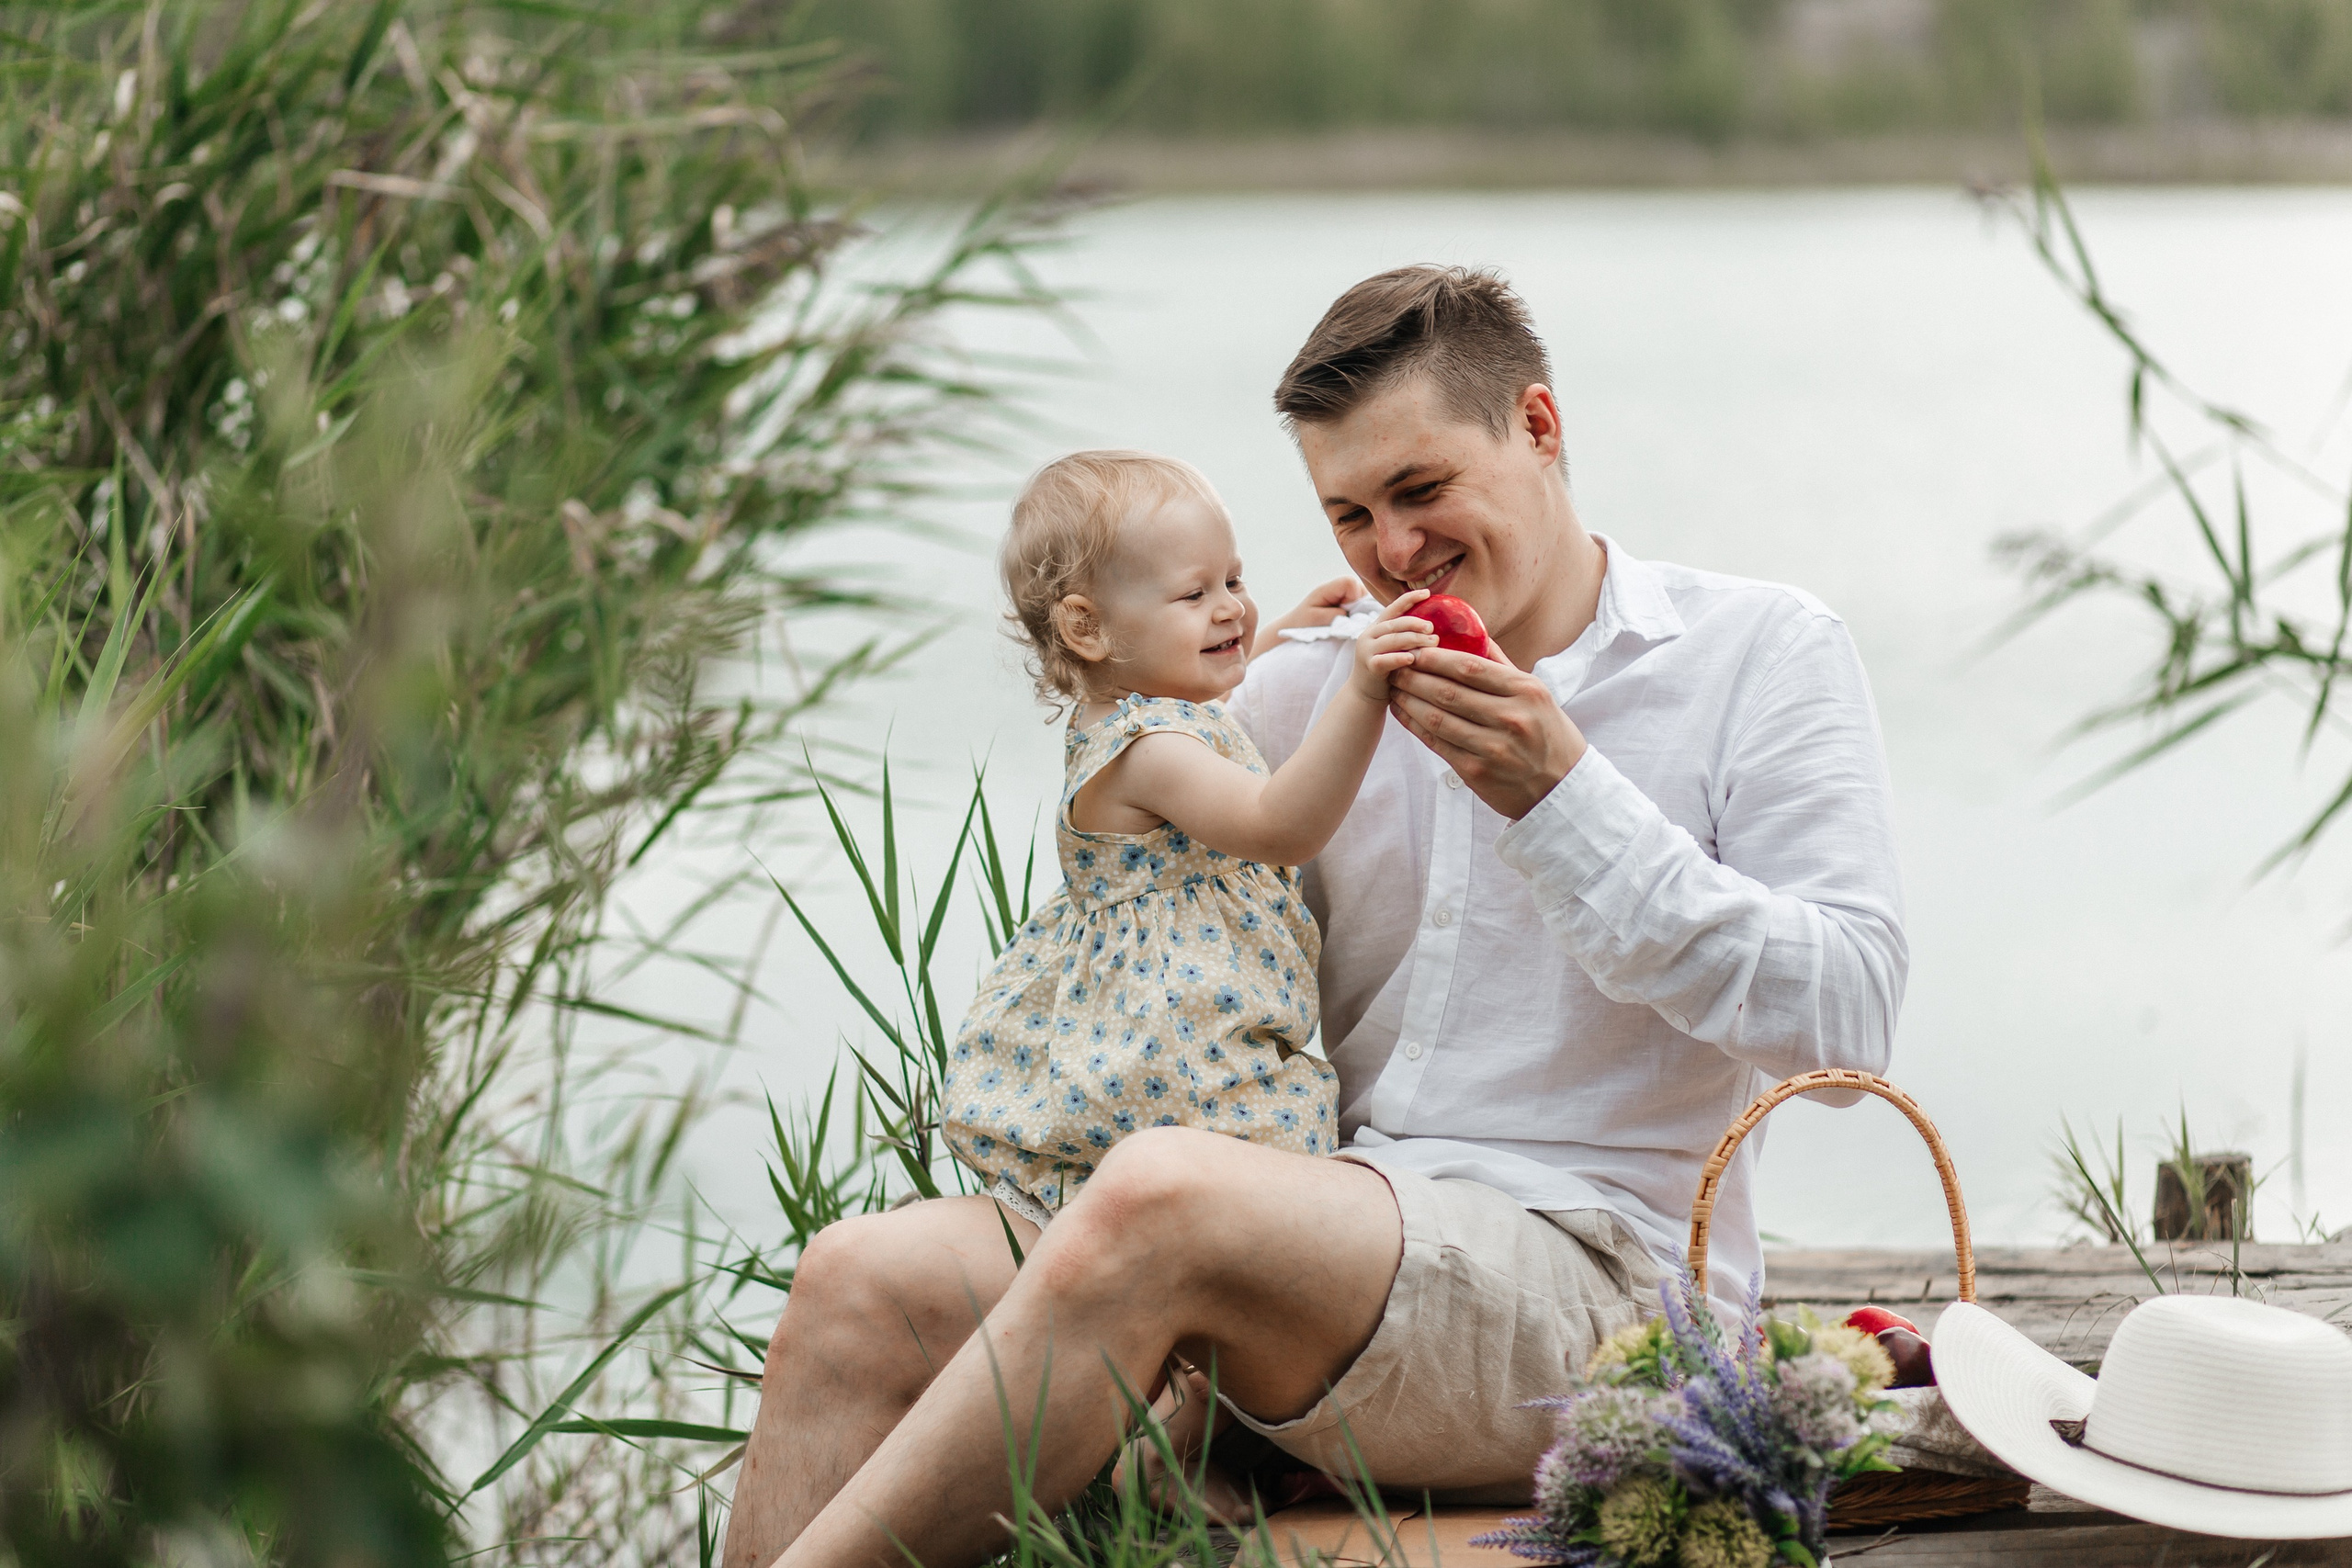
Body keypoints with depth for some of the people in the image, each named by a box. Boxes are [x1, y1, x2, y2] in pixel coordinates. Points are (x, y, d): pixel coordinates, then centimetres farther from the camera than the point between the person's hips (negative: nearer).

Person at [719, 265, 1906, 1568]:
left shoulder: (1767, 656, 6)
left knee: (1161, 1199, -34)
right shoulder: (1305, 688, 17)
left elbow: (1843, 1019, -6)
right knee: (864, 1279, -20)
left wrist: (1560, 792, -11)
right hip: (1322, 1240, 5)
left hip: (1587, 1274, -5)